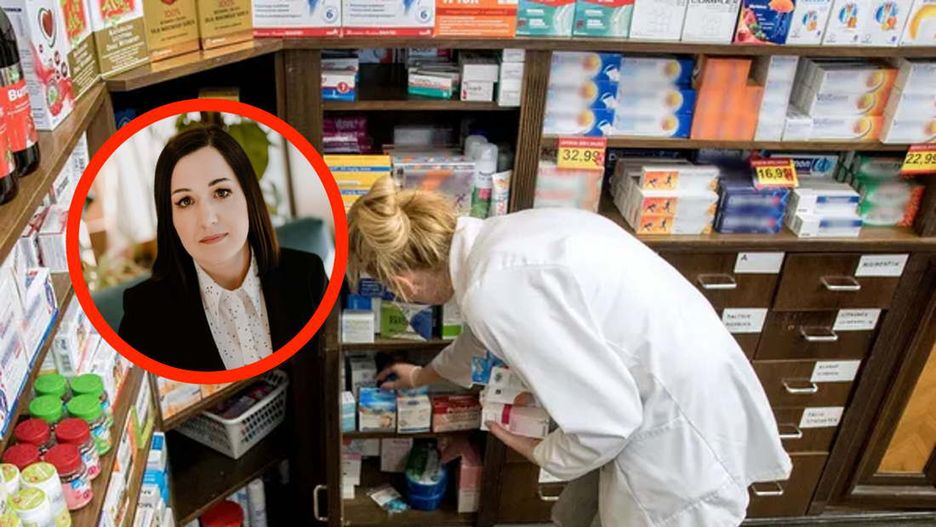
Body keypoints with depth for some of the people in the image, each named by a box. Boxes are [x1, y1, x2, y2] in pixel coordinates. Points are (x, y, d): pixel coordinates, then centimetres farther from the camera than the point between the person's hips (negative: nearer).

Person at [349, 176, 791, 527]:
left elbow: (606, 420, -25)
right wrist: (424, 375, 42)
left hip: (680, 432, -8)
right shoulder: (495, 237, 2)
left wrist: (543, 455, -3)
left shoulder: (495, 287, -28)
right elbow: (485, 332, 24)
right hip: (671, 391, 9)